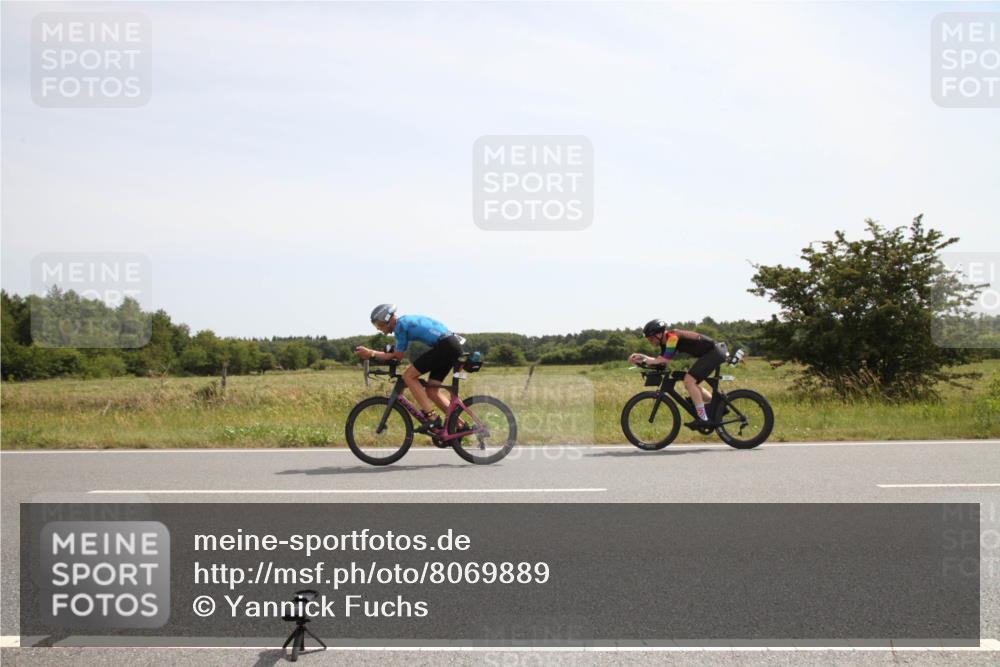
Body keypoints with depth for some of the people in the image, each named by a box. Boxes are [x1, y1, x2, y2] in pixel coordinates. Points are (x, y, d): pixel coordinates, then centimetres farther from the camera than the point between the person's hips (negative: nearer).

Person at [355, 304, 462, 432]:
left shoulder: (400, 325, -6)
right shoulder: (407, 321, 22)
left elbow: (398, 356, -3)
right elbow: (399, 355, 23)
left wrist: (371, 354, 1)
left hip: (444, 345, -10)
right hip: (455, 345, 10)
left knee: (409, 376, -7)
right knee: (432, 391, 13)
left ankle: (431, 417, -9)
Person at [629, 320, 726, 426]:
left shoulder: (672, 337, -21)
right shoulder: (665, 341, 8)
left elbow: (665, 360, -23)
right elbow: (660, 360, 7)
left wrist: (644, 359, -18)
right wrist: (641, 357, -4)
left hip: (714, 352, -10)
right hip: (711, 354, 10)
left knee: (689, 380, -17)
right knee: (690, 384, 12)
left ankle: (703, 418, -16)